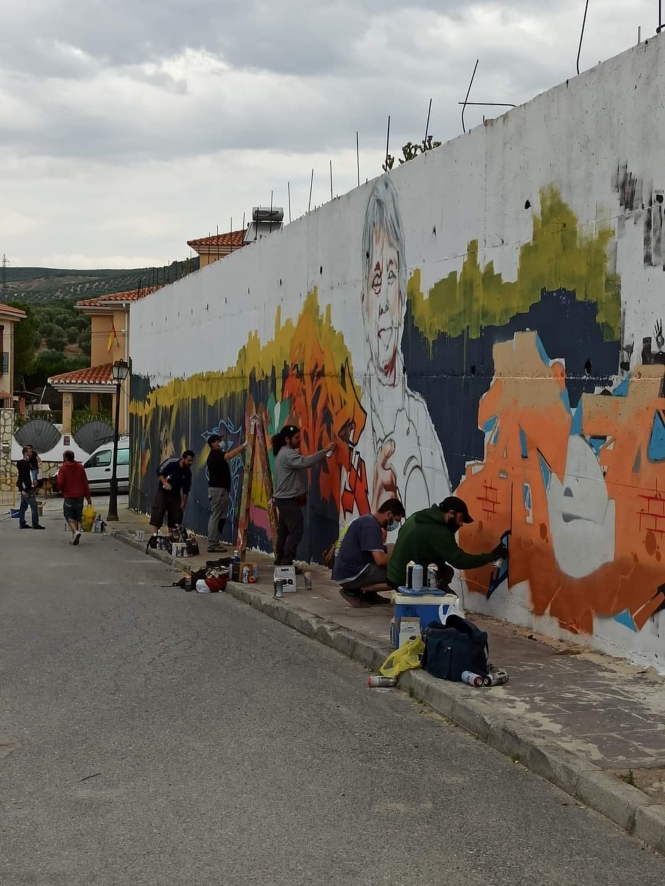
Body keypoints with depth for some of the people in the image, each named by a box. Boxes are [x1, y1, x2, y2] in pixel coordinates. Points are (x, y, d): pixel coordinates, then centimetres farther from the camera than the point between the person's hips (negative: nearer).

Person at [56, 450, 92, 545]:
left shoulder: (63, 468, -7)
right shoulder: (80, 467, 6)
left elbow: (60, 482, -15)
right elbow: (85, 483, 4)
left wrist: (62, 490, 7)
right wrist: (88, 497, 7)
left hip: (69, 496, -4)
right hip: (80, 496, 4)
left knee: (69, 516, 3)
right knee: (77, 517, 12)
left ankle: (75, 531, -21)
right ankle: (74, 537, 12)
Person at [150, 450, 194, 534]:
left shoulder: (188, 472, -5)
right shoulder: (171, 462, -18)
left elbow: (186, 489, 2)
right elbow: (159, 471, -9)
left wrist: (183, 503, 2)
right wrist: (165, 482, -23)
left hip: (175, 495, 4)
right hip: (162, 492, -4)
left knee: (176, 515, -1)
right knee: (158, 512, -13)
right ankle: (156, 533, -10)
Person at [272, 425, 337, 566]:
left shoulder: (285, 453, 17)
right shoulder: (288, 454, -18)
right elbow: (305, 462, -34)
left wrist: (301, 493, 15)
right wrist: (325, 450, -32)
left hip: (285, 498, 11)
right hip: (287, 498, -11)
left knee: (284, 530, 11)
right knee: (296, 530, -12)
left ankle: (280, 561, 14)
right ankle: (286, 563, -14)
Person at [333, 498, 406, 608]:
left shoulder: (368, 520, 15)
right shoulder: (371, 525, -16)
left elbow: (377, 554, 20)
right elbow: (380, 559, -23)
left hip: (346, 571, 10)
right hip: (351, 574, -10)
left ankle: (369, 594, 9)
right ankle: (354, 591, -6)